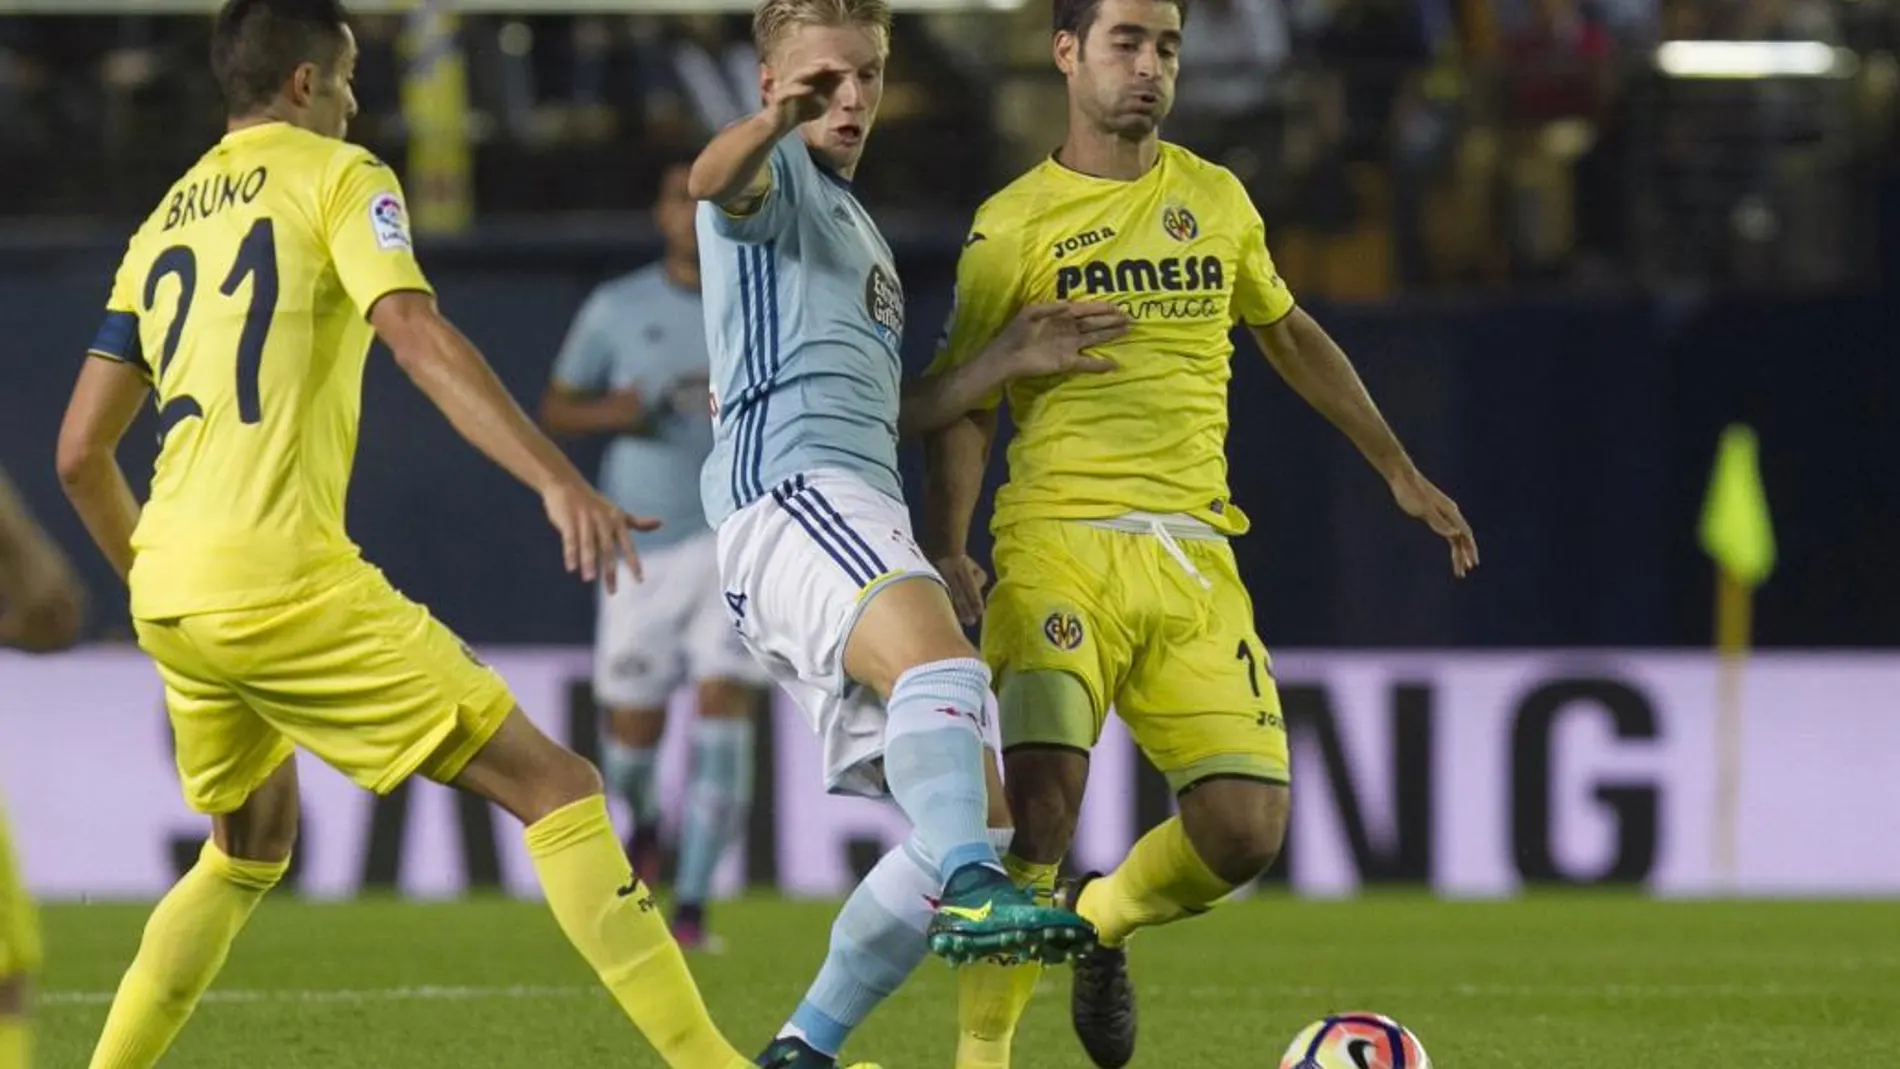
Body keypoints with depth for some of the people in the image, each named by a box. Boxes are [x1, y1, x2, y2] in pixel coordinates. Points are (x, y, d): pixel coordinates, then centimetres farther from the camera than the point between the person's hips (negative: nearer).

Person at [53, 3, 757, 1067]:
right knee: (555, 787, -5)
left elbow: (81, 453, 20)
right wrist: (561, 482, -26)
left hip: (171, 585, 7)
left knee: (250, 848, 29)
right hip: (283, 576, -7)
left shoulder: (163, 226, 20)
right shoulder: (337, 178, 2)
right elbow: (420, 339, -16)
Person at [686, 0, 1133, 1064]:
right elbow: (715, 179, -20)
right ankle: (972, 894, -59)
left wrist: (1005, 362, 25)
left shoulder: (862, 234, 34)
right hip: (790, 491, -9)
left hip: (869, 516, 9)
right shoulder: (778, 179, 7)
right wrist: (780, 118, -43)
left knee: (975, 813, 2)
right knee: (941, 663, -37)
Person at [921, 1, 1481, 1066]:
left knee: (1245, 829, -8)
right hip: (1061, 543, -4)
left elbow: (1293, 338, 29)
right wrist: (948, 551, -13)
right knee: (1043, 799, -22)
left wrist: (1402, 471, 32)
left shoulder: (1216, 199, 15)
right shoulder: (1015, 225, 2)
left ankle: (1102, 922, 24)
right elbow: (963, 403, 2)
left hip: (1194, 554, 4)